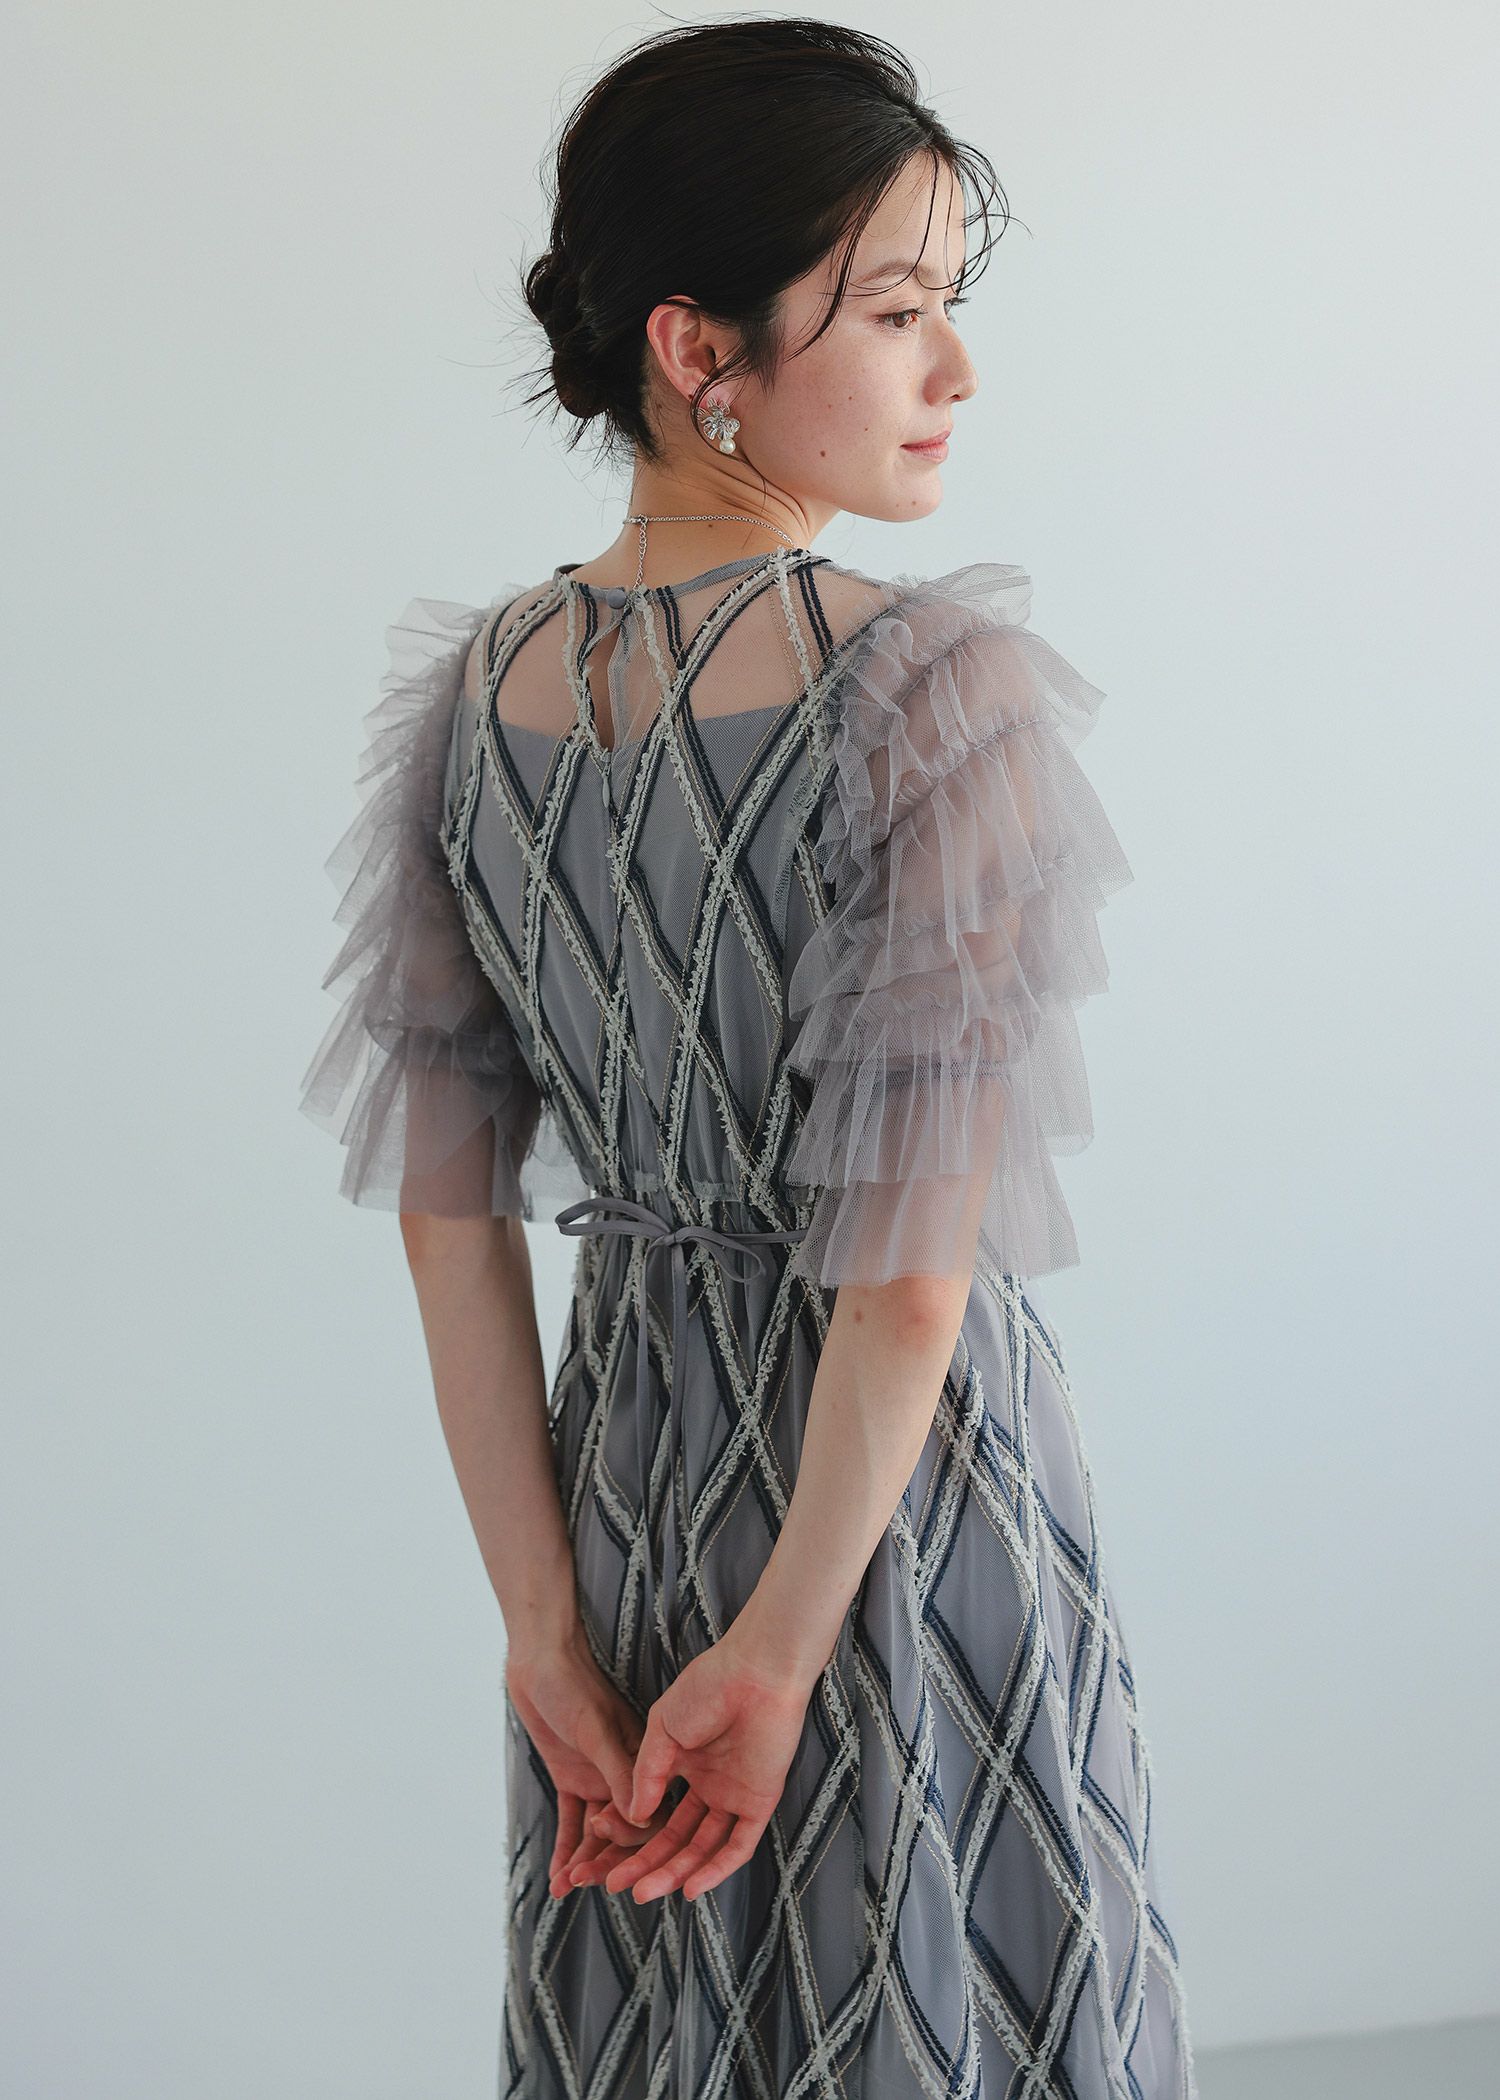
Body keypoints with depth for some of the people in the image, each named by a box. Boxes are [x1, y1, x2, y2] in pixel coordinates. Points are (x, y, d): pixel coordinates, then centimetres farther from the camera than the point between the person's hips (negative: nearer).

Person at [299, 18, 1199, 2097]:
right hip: (903, 1482, -5)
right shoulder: (939, 696, -21)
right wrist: (779, 1652, -13)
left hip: (614, 1453, 6)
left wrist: (544, 1622, 2)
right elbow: (912, 1283, -22)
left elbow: (447, 1216, -1)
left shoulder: (467, 696, -3)